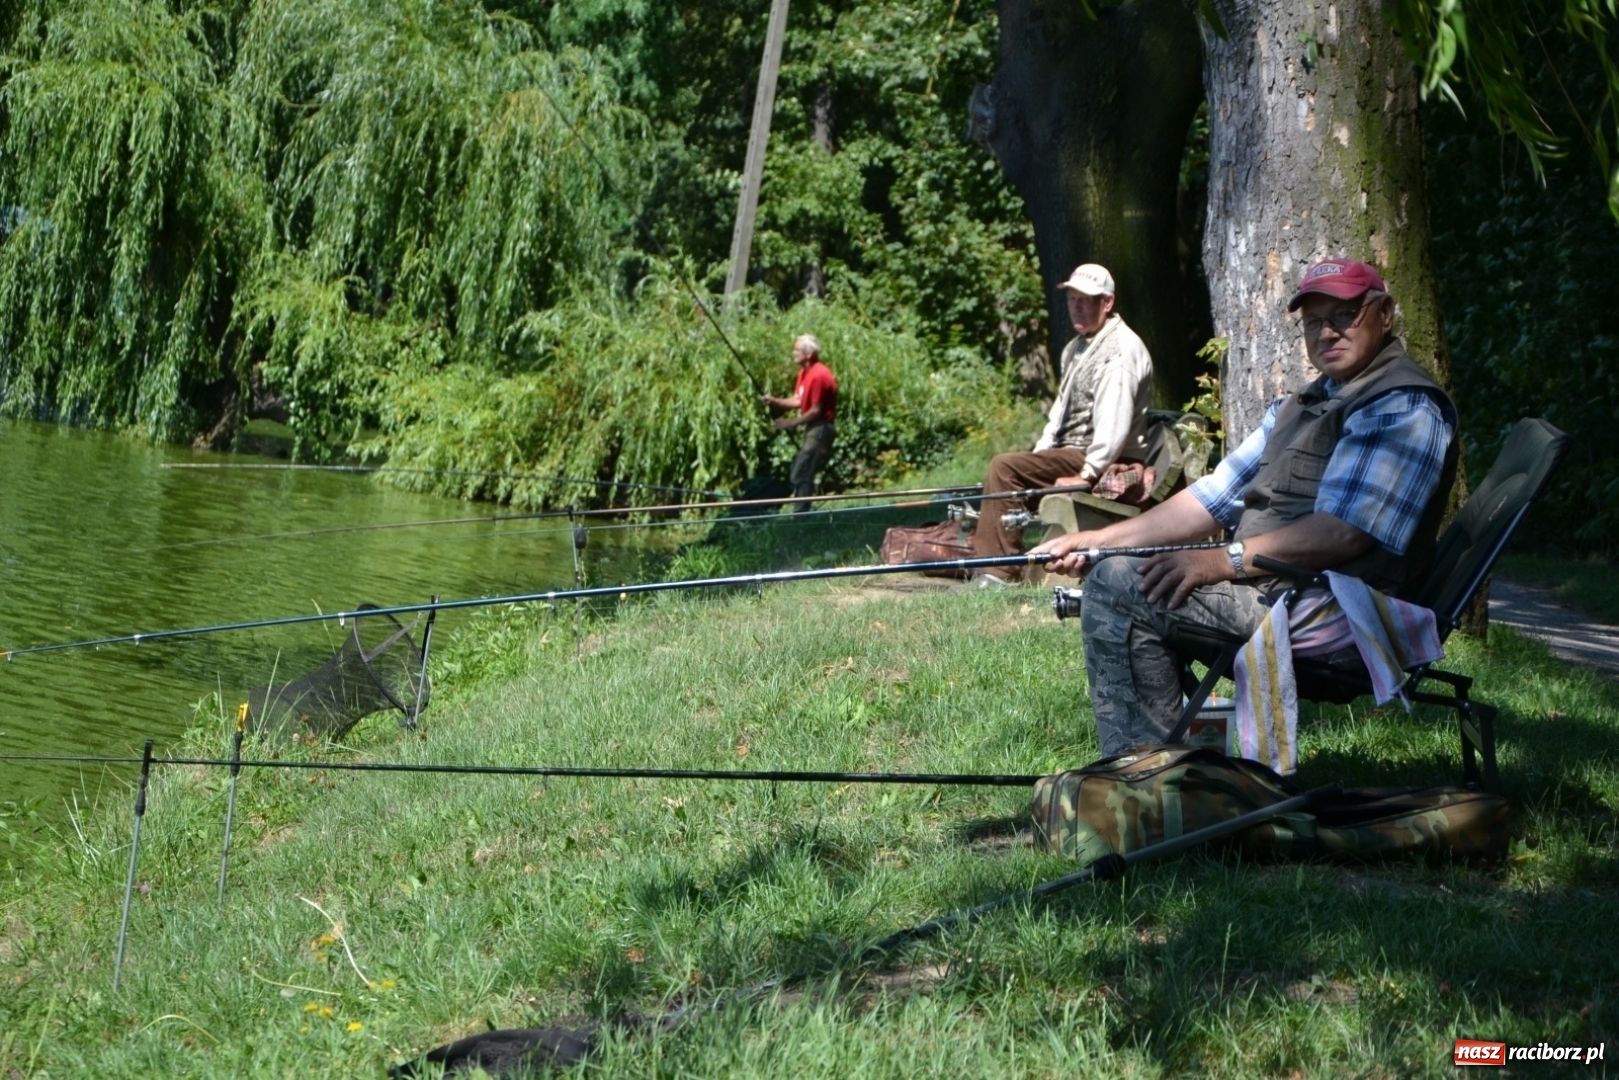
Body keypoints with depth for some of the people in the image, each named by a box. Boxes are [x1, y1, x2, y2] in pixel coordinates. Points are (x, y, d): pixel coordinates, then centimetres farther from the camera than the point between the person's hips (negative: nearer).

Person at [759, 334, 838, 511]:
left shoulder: (818, 375, -19)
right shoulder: (805, 372, 12)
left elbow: (816, 410, -19)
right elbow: (798, 400, 12)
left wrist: (791, 423, -14)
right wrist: (774, 401, -1)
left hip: (820, 429, -10)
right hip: (812, 428, 10)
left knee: (800, 475, -11)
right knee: (797, 474, 13)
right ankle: (801, 513, 18)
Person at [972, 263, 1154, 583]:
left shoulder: (1120, 349, -14)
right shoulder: (1077, 348, 19)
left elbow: (1114, 424, -23)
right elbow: (1061, 411, 21)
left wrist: (1087, 475, -26)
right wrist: (1037, 456, 8)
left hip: (1106, 461, -11)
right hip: (1073, 453, 11)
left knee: (1005, 467, -20)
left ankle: (998, 573, -21)